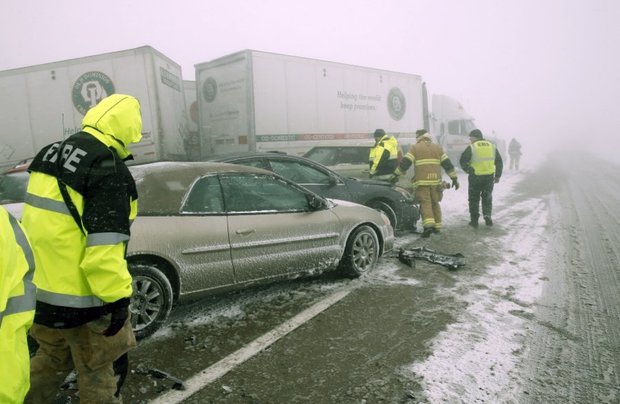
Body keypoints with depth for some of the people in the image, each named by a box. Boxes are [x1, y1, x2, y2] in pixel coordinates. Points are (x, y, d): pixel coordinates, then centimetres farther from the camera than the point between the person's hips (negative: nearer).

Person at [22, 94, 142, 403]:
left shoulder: (51, 154, 7)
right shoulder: (109, 171, -21)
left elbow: (40, 223, 15)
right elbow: (104, 246, -26)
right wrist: (118, 297, -19)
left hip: (40, 288, 9)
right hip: (80, 300, -8)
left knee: (52, 358, 29)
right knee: (98, 373, 11)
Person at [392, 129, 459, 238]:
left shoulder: (415, 148, 5)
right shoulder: (438, 148, 16)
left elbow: (405, 162, -3)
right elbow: (447, 164, 13)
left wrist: (396, 174, 5)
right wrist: (454, 178, 17)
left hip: (422, 182, -4)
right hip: (436, 181, 4)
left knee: (425, 204, -5)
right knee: (435, 203, 15)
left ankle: (428, 225, -23)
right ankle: (437, 226, 19)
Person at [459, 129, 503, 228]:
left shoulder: (471, 147, -7)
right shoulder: (492, 146, 9)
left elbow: (462, 161, -12)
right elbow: (499, 162, 12)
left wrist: (468, 170, 0)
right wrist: (498, 175, 17)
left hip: (475, 177, -4)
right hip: (489, 177, 4)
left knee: (474, 199, 8)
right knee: (487, 198, 17)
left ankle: (474, 220, 10)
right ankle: (487, 217, 5)